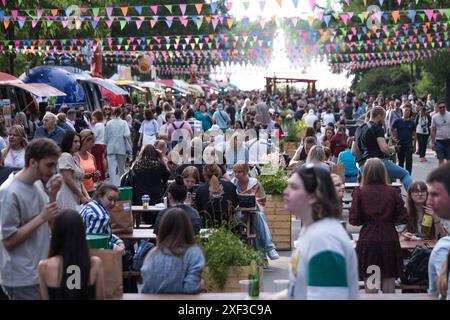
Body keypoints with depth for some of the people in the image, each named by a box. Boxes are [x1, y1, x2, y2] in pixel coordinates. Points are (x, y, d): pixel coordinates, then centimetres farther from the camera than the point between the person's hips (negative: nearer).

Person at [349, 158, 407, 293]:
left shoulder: (359, 192, -5)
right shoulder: (393, 192, -1)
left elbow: (353, 220, -7)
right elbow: (402, 218, -2)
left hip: (367, 240, -1)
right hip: (389, 240, 1)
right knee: (389, 284, 9)